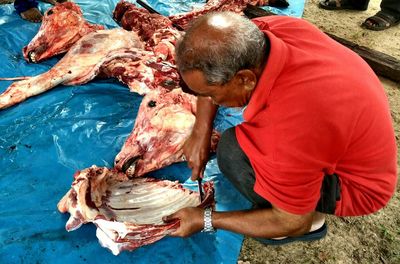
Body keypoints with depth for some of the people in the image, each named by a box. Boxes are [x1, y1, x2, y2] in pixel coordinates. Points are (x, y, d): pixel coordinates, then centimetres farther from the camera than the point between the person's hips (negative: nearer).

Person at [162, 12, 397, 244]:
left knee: (234, 152, -28)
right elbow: (211, 73, -1)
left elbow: (293, 223, -22)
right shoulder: (258, 31, -23)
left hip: (359, 183, -6)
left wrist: (206, 220, -14)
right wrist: (201, 131, -10)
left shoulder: (291, 132, -41)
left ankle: (313, 219, -1)